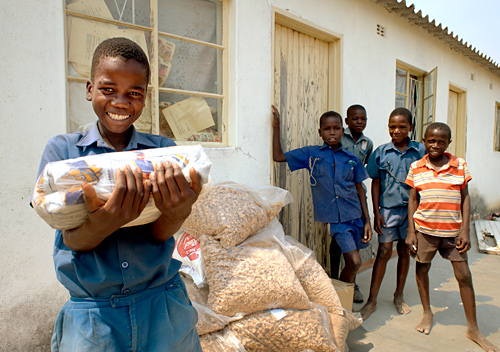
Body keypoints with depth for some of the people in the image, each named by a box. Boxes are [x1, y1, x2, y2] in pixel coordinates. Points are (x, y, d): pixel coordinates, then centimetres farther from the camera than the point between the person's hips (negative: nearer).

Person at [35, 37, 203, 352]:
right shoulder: (62, 149, -1)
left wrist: (178, 212, -34)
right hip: (91, 316, 0)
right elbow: (73, 240, -10)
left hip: (163, 309, 1)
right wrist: (103, 222, -33)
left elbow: (160, 233, -11)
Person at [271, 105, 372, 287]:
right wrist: (276, 127, 0)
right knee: (354, 261, -10)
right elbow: (278, 156, 3)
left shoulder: (352, 159, 5)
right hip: (334, 218, -3)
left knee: (351, 260, 13)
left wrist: (367, 220, 8)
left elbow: (360, 190, 10)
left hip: (355, 216, 3)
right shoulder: (311, 154, 1)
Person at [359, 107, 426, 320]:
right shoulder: (381, 152, 0)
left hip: (410, 208, 1)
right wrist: (376, 212, -2)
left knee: (404, 251, 12)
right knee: (384, 251, -4)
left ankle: (399, 295, 30)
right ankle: (372, 301, 5)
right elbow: (375, 182, 2)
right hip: (387, 208, -1)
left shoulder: (420, 151, 0)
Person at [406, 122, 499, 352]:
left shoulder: (460, 165, -1)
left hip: (453, 229, 0)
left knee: (464, 275, 2)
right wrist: (411, 232, -1)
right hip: (425, 228, 1)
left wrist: (465, 230, -5)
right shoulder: (416, 167, -1)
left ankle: (473, 329, 18)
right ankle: (427, 313, 34)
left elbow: (465, 199, 2)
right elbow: (412, 200, 2)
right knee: (422, 268, 11)